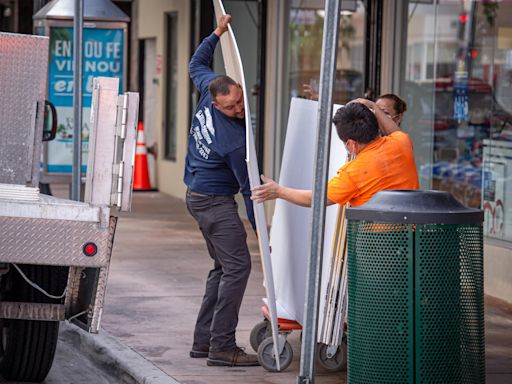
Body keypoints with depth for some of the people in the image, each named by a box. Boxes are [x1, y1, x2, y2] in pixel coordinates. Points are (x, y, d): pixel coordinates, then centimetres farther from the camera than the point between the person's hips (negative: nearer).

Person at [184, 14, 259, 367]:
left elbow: (197, 64, 16)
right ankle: (222, 347, -17)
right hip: (215, 200, -10)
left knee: (223, 266, 14)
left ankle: (204, 340, 16)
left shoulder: (211, 86, -9)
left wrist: (217, 33, 11)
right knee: (237, 265, -13)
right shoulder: (236, 142, -27)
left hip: (199, 195, 10)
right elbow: (248, 188, -19)